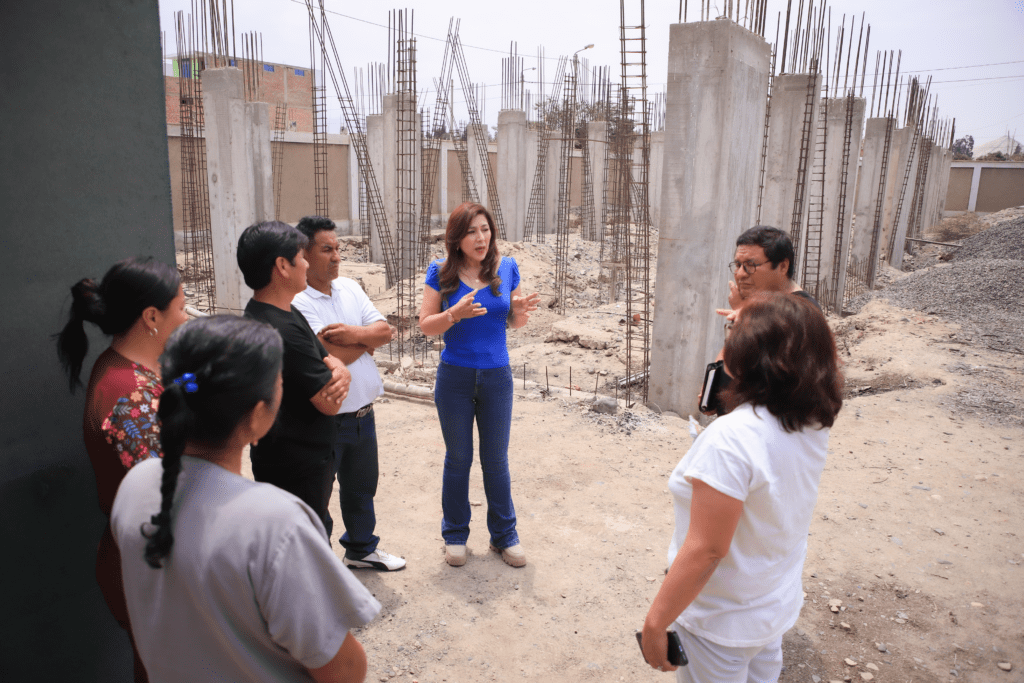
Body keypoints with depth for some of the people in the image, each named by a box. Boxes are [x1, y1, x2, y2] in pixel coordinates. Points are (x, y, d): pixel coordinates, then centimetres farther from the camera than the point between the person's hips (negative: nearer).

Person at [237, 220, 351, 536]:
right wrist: (338, 372, -3)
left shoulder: (283, 313, 7)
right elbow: (329, 403, -25)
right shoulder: (283, 329, -27)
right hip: (297, 468, -10)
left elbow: (328, 358, 8)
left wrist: (338, 372, -16)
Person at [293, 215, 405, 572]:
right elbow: (333, 356, -25)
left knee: (362, 488, 24)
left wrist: (355, 334, -20)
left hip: (362, 412, 8)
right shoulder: (297, 302, -18)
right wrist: (367, 340, -8)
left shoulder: (350, 288, 6)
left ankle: (361, 548, 45)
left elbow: (385, 330, 0)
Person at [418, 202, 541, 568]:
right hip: (454, 377, -1)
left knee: (496, 459, 12)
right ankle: (455, 534, 31)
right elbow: (426, 326, -8)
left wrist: (521, 312, -16)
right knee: (458, 459, 12)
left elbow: (513, 322, 7)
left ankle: (504, 535, 29)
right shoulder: (441, 273, -7)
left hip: (497, 376, 1)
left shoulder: (506, 268, -2)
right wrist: (455, 314, -26)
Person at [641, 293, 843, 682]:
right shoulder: (813, 424, -8)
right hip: (778, 606, 7)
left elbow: (705, 550, -30)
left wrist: (655, 622, -19)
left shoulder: (730, 438, -33)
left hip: (723, 623, -7)